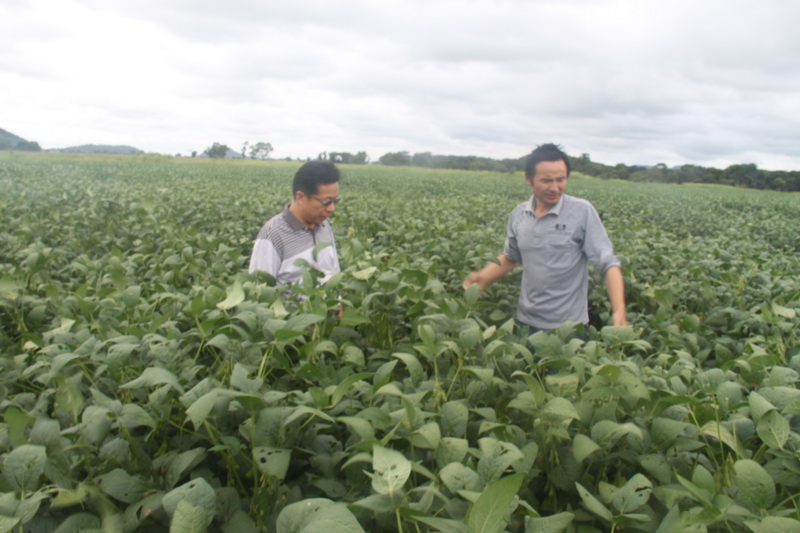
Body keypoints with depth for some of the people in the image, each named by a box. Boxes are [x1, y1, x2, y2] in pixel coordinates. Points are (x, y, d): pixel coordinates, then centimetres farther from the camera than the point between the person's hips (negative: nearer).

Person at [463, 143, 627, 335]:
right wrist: (483, 278, -2)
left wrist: (619, 312, -25)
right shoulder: (518, 215, 1)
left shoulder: (582, 212, -12)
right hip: (526, 321, 4)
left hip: (568, 325, -4)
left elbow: (607, 263, -13)